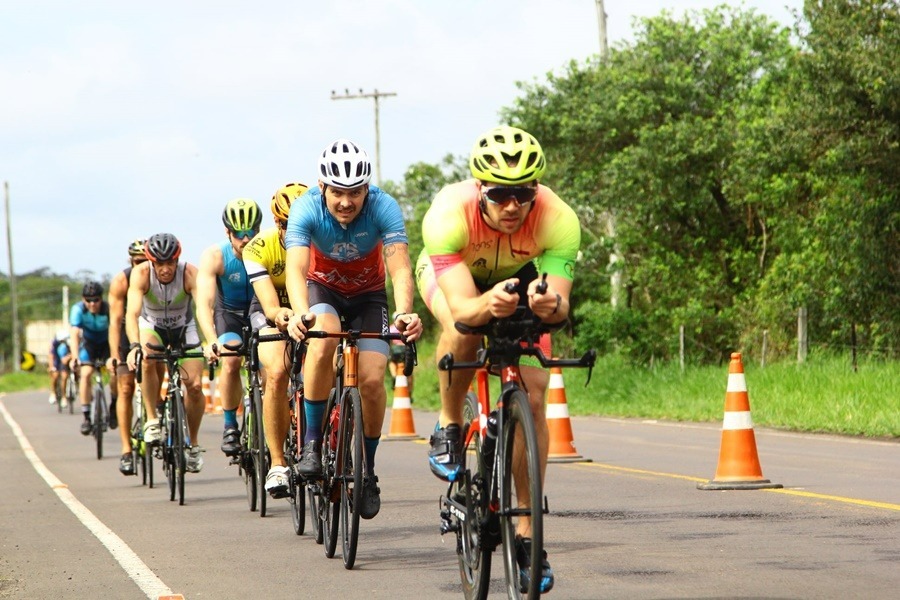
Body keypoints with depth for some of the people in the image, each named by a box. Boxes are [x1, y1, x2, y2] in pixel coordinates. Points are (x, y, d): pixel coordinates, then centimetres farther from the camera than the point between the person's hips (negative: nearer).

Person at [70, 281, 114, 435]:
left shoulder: (109, 309, -29)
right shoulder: (78, 309, -26)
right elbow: (74, 334, -33)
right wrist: (75, 357, -47)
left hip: (106, 343, -1)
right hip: (88, 343, 1)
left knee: (115, 372, -23)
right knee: (85, 373, -22)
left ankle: (113, 406, 4)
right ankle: (86, 416, -15)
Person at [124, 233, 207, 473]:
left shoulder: (189, 273, -30)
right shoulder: (141, 273, -30)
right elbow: (132, 313, -40)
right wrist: (134, 346, -57)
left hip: (184, 327, 1)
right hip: (151, 325, 0)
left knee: (194, 386, -12)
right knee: (148, 360, -35)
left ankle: (194, 444, 10)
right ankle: (152, 420, -20)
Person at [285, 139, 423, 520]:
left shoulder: (383, 207, -28)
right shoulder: (306, 209, -28)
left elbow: (399, 267, -37)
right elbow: (296, 268, -39)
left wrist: (404, 312, -57)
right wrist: (300, 313, -59)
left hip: (368, 294, 1)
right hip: (323, 289, -1)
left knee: (372, 380, -17)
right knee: (323, 341, -34)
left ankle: (367, 470, 5)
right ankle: (312, 442, -20)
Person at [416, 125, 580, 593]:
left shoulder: (558, 220, -37)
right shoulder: (449, 213, -40)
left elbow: (560, 303, -42)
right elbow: (462, 307, -46)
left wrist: (551, 304, -65)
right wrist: (490, 303, -67)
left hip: (519, 277, 2)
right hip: (448, 274, -2)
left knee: (532, 395, -12)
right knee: (465, 329, -37)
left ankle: (527, 533, -2)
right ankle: (448, 426, -8)